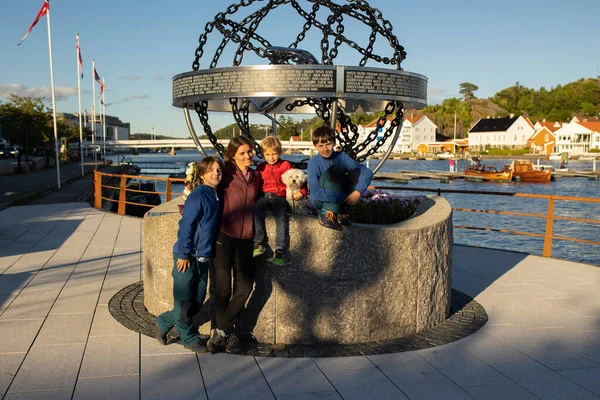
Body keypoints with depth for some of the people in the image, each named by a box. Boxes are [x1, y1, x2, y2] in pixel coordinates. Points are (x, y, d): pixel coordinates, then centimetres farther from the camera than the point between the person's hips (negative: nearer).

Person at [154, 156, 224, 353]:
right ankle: (190, 338, 19)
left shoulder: (215, 196, 9)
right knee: (185, 300, 5)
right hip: (188, 256, -9)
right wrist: (184, 254, -18)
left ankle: (164, 322, 31)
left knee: (197, 301, 14)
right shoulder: (198, 196, -16)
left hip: (203, 257, 9)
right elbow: (186, 226, -18)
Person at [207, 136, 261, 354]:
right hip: (225, 235, -4)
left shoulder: (256, 177, 13)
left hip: (245, 238, 4)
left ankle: (220, 331, 10)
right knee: (223, 287, -1)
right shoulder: (226, 174, 0)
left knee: (245, 287, -4)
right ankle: (228, 333, 13)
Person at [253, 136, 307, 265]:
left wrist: (302, 192, -7)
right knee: (255, 208, -31)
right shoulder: (261, 167, 20)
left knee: (281, 217, -30)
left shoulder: (286, 165, 11)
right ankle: (260, 243, -27)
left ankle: (280, 250, -28)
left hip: (280, 196, -2)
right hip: (264, 195, 3)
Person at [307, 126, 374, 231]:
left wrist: (358, 192, -32)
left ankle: (342, 213, -10)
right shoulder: (314, 162, -17)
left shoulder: (341, 156, -8)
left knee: (356, 172, -16)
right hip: (320, 200, -4)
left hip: (338, 200, 4)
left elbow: (367, 172, -15)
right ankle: (327, 214, -25)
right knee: (336, 170, -26)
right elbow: (316, 192, -28)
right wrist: (345, 197, -31)